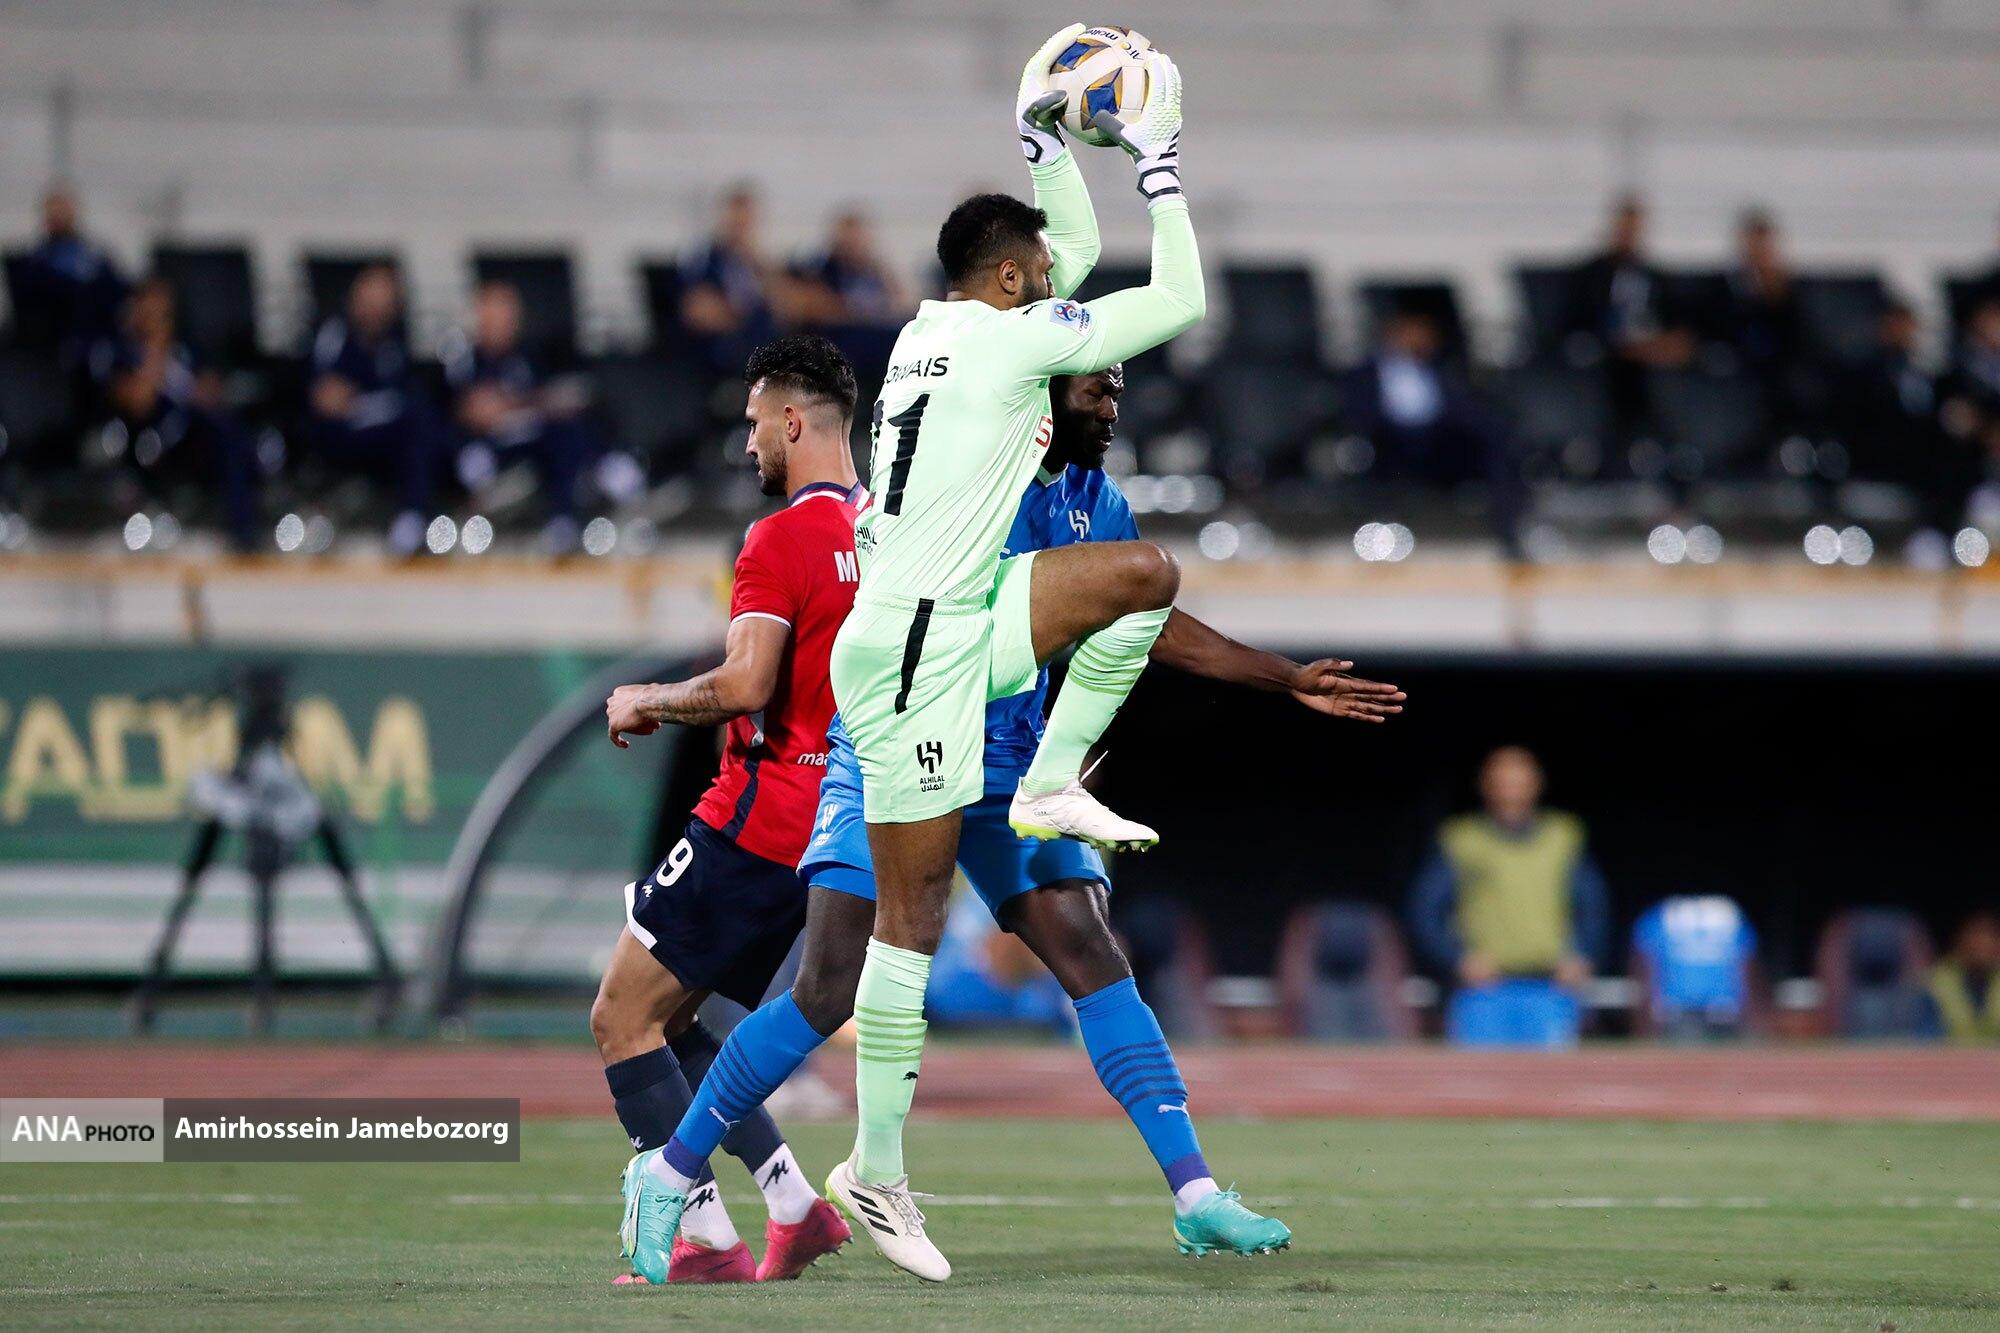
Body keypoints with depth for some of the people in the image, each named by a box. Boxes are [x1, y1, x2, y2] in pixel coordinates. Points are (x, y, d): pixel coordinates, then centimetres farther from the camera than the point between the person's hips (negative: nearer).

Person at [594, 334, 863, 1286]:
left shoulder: (782, 538, -14)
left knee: (622, 1022, -1)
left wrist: (648, 702, -7)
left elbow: (745, 686, -24)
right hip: (829, 837, 9)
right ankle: (794, 1206, 5)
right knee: (662, 1023, 16)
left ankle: (703, 1236, -10)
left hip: (753, 829, -9)